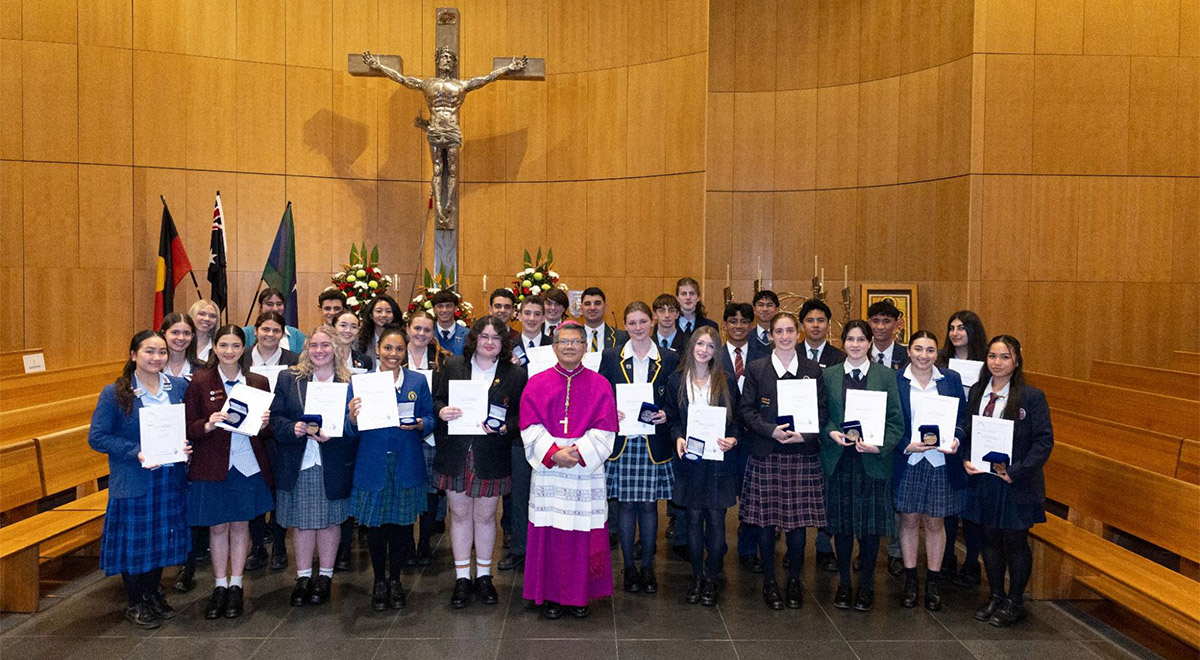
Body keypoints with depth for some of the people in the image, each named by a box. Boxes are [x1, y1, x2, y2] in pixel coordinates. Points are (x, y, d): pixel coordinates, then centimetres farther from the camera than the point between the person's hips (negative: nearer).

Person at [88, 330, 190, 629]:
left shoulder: (180, 387, 2)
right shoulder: (115, 393, -8)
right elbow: (97, 437, -10)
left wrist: (186, 445, -7)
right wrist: (136, 453, -20)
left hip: (170, 477, 4)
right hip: (133, 479, -4)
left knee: (162, 537, 14)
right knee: (134, 540, 6)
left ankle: (153, 594, 34)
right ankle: (135, 604, 23)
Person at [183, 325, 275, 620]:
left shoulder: (259, 382, 3)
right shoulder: (200, 382, -2)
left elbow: (269, 430, 9)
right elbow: (188, 427, -3)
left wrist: (265, 424, -13)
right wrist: (208, 425, -22)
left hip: (248, 464, 1)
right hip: (212, 465, -1)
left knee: (240, 524, 9)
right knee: (218, 526, 7)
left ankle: (236, 586, 21)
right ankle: (220, 587, 22)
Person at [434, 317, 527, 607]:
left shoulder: (515, 375, 1)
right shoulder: (453, 366, 5)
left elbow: (522, 417, 0)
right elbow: (437, 400, 7)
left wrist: (504, 428, -19)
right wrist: (442, 411, -15)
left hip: (491, 458, -1)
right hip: (456, 455, 1)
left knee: (485, 516, 9)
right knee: (459, 514, 8)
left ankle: (484, 576, 25)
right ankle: (462, 578, 20)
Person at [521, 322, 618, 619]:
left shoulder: (600, 385, 5)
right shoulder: (537, 383, 5)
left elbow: (604, 430, -2)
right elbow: (530, 427, -1)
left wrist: (578, 452, -15)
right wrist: (554, 452, -15)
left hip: (587, 469, 0)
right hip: (548, 469, 0)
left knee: (583, 532, 3)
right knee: (549, 532, 2)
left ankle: (580, 594, 18)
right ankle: (550, 594, 15)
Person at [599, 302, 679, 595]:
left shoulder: (669, 358, 4)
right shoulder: (611, 357, 5)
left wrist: (666, 415, -11)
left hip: (653, 443, 0)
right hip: (621, 441, 0)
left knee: (649, 504, 5)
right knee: (625, 503, 4)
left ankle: (648, 567, 18)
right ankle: (629, 567, 17)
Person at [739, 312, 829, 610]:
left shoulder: (813, 370, 7)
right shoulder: (756, 368, 4)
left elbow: (822, 411, 5)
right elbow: (747, 410, 0)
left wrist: (805, 434, -12)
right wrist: (772, 431, -14)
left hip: (802, 455, 1)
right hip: (765, 455, 0)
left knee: (798, 519, 3)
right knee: (765, 520, 3)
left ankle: (794, 580, 20)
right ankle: (769, 580, 18)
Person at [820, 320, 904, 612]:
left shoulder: (886, 376, 3)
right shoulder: (828, 375, 6)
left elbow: (896, 420, 0)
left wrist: (880, 446, -14)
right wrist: (831, 432, -12)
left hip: (873, 461, -1)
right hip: (838, 460, 1)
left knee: (871, 525, 5)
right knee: (842, 524, 7)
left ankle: (866, 585, 21)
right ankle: (844, 582, 22)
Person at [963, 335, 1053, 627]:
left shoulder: (1032, 396, -10)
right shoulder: (977, 392, 4)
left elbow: (1044, 440, -11)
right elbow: (966, 430, 11)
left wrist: (1017, 471, -19)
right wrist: (966, 459, -6)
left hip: (1017, 483, -4)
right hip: (983, 479, 4)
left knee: (1015, 540, 7)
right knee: (990, 538, 14)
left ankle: (1015, 602, 25)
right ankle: (995, 595, 32)